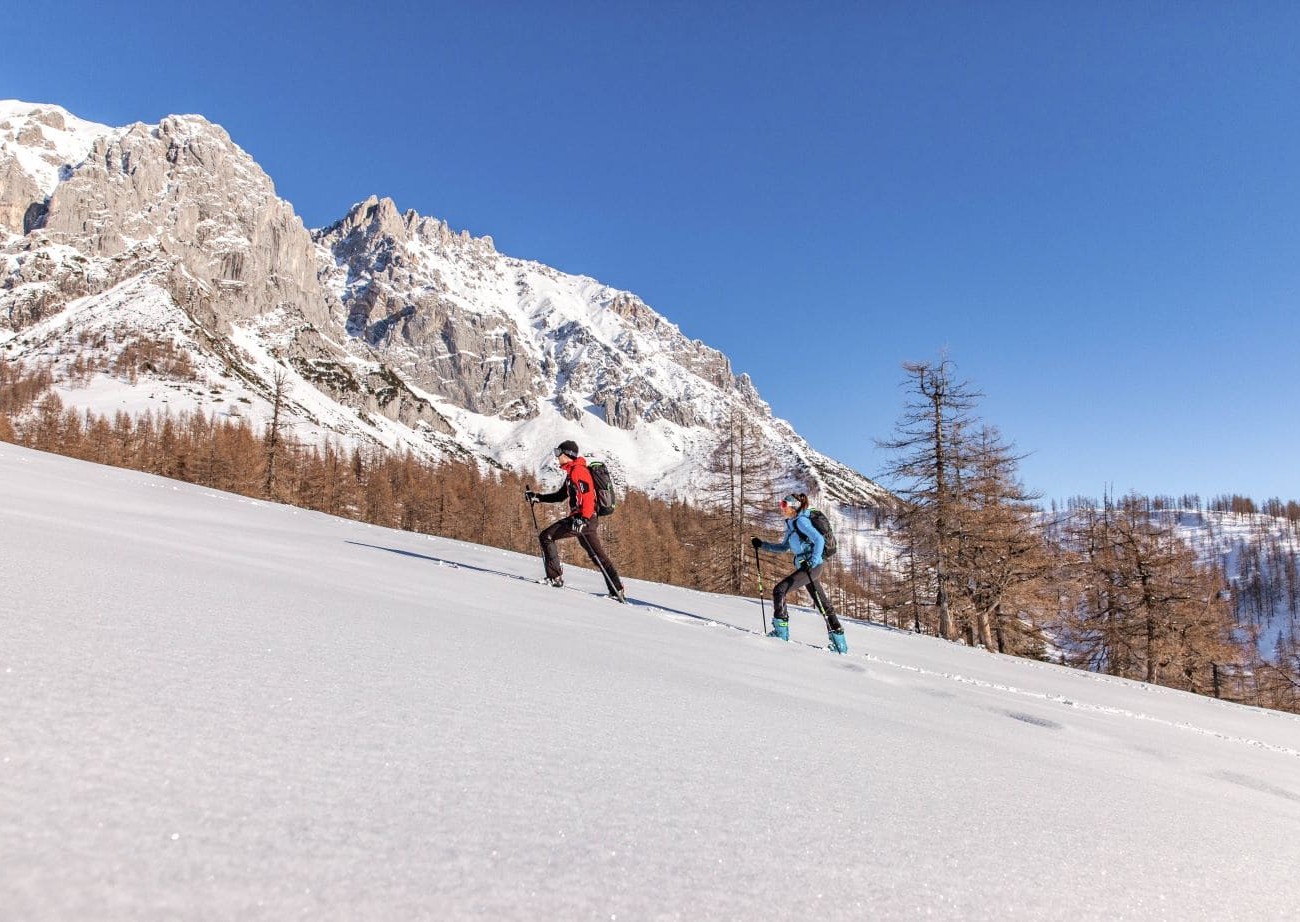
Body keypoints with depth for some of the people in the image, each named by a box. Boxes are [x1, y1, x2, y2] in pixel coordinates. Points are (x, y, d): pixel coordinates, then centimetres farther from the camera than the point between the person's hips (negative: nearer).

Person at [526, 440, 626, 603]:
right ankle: (617, 590, 10)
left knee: (546, 536, -5)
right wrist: (537, 497, 20)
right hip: (582, 519, 10)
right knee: (598, 556, 11)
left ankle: (555, 577, -6)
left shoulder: (578, 470, -10)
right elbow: (560, 496, 28)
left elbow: (588, 496, -21)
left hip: (585, 519, -10)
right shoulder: (571, 472, 22)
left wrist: (583, 518, -30)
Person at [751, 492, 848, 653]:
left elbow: (819, 540, -20)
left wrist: (812, 561, -26)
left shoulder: (801, 521, -11)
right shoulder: (791, 524, 17)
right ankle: (840, 643, 17)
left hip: (811, 567, -10)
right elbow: (784, 547, 26)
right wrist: (762, 545, 20)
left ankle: (781, 630, -9)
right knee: (822, 604, 11)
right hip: (806, 567, 10)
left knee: (779, 590, -12)